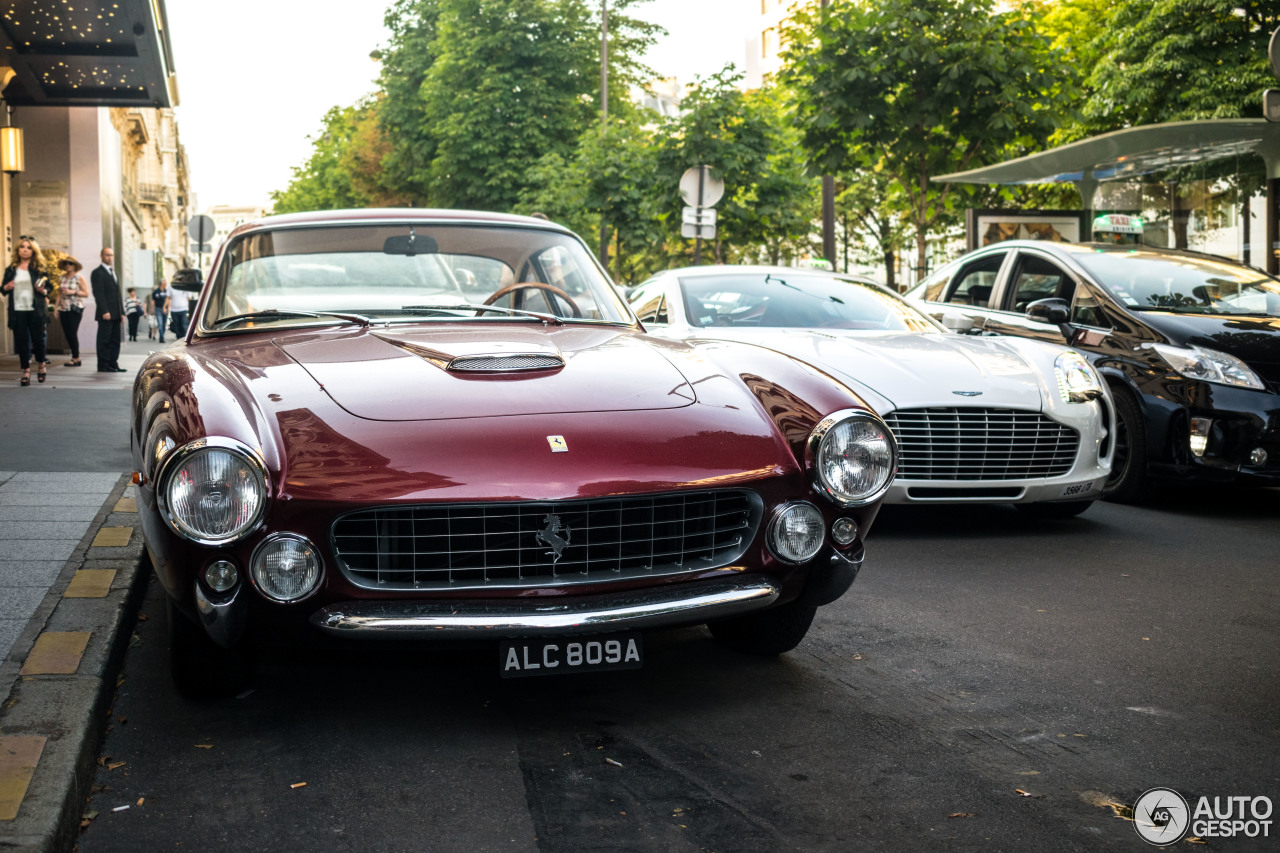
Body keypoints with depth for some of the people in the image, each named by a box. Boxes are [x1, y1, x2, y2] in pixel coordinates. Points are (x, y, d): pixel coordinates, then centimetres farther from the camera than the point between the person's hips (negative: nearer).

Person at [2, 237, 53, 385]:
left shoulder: (39, 268, 5)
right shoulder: (11, 269, 10)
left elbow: (49, 287, 6)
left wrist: (43, 291, -16)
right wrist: (6, 287, -8)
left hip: (36, 310, -1)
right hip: (17, 311, 2)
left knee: (38, 339, 2)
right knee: (21, 340, 1)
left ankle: (41, 365, 24)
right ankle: (26, 372, 6)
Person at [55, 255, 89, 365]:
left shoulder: (79, 278, 0)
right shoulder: (62, 278, 13)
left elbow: (86, 293, -4)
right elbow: (59, 293, 15)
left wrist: (73, 292, -14)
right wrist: (56, 307, 8)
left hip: (75, 308, -5)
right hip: (63, 309, 5)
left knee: (72, 333, -10)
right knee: (67, 334, 2)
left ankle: (76, 358, -3)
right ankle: (76, 357, 9)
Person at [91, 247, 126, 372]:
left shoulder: (112, 272, 23)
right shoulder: (98, 273, -4)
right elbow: (98, 294, -12)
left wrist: (121, 312, 15)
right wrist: (104, 311, -20)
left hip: (115, 314, 8)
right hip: (106, 315, -8)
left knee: (115, 341, 7)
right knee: (104, 340, -5)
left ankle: (113, 364, 10)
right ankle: (103, 365, -2)